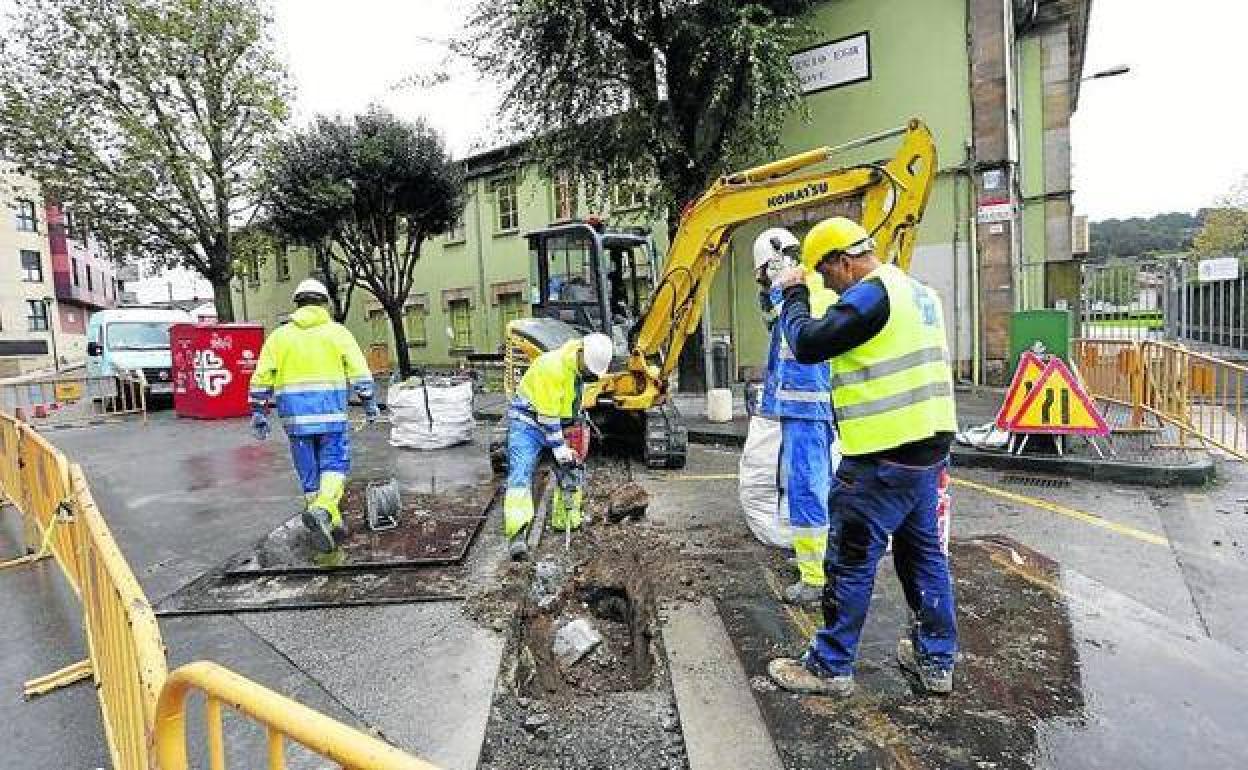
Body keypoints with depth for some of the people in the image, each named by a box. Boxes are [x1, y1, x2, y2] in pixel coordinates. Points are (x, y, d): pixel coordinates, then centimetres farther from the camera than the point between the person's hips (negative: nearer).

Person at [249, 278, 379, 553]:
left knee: (310, 472, 10)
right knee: (334, 465, 2)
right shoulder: (337, 332, 4)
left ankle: (331, 525, 15)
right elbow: (359, 370, -1)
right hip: (331, 412, -2)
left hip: (295, 415, 2)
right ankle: (322, 510, -23)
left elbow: (262, 377, 7)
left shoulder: (279, 335, 10)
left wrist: (259, 412, 13)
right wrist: (369, 402, 5)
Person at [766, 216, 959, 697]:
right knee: (924, 550, 18)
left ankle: (830, 667, 14)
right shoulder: (917, 291, 16)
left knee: (852, 561, 1)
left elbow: (806, 344, -18)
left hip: (884, 455, -10)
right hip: (929, 444, 10)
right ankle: (936, 659, 30)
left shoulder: (871, 293, -15)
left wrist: (793, 294, -2)